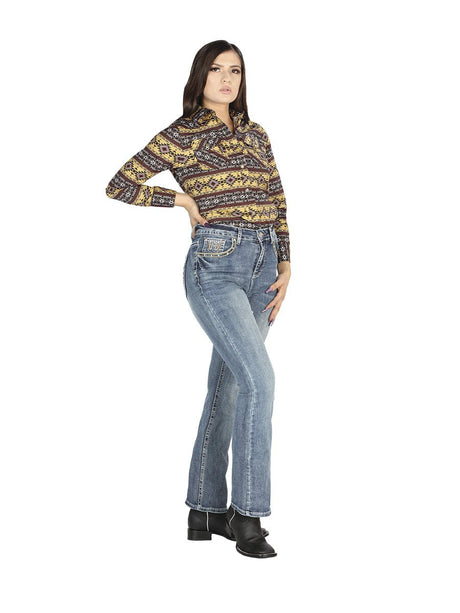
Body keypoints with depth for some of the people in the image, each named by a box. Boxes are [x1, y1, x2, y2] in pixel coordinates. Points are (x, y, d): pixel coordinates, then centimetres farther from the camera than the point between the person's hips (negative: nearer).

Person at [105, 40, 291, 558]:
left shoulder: (256, 135, 18)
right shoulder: (181, 135, 1)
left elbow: (279, 205, 17)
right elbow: (119, 186, 0)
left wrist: (285, 268, 7)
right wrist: (182, 200, -3)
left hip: (261, 266, 6)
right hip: (215, 266, -6)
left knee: (228, 386, 10)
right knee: (259, 379, -19)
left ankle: (206, 509, 20)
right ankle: (247, 513, -11)